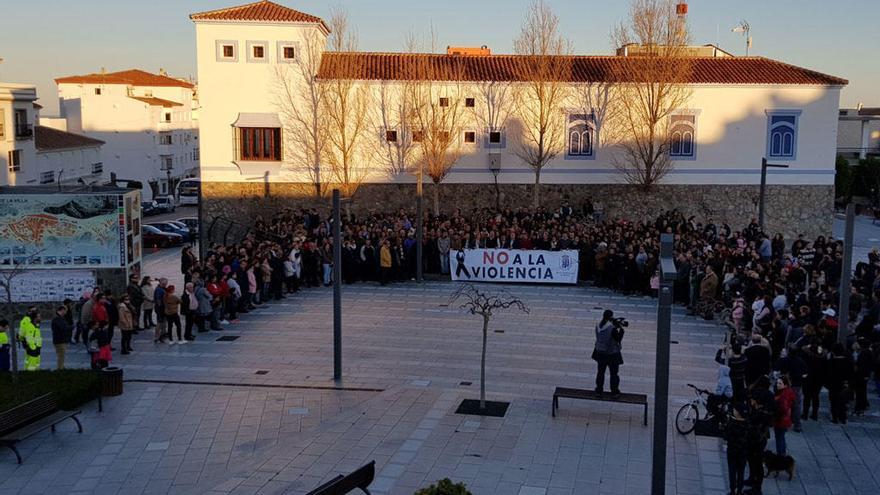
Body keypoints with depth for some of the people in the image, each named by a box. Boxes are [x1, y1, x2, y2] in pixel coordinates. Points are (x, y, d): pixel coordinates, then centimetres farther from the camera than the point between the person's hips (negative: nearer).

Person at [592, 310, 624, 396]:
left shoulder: (598, 325, -8)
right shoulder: (612, 328, -28)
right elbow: (618, 339, -18)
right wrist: (621, 329, -7)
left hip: (600, 352, 5)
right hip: (612, 354, -5)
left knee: (600, 371, 20)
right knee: (613, 373, 14)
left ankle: (599, 389, 30)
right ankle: (614, 390, 24)